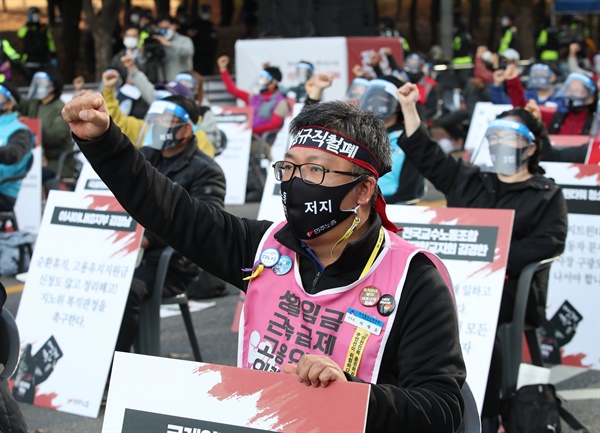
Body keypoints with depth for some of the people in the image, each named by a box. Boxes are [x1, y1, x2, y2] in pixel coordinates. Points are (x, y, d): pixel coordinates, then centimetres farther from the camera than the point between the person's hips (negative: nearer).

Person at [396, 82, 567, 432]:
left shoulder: (547, 194, 6)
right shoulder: (468, 179, 20)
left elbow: (550, 242, -7)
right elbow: (427, 155, 24)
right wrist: (409, 108, 15)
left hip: (512, 285, -5)